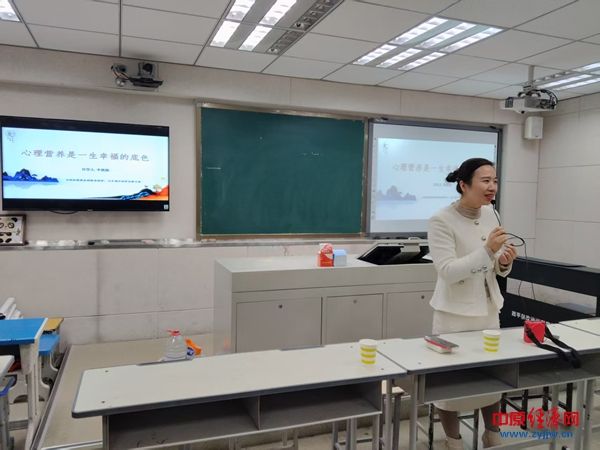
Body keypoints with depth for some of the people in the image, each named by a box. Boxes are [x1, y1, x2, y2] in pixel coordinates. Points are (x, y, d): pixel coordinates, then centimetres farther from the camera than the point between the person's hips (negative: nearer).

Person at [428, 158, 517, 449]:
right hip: (455, 313, -6)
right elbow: (448, 271, -24)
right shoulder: (441, 221, -17)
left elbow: (498, 270, 11)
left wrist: (504, 262, -12)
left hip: (488, 309, 6)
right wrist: (487, 250, -31)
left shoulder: (491, 215, 3)